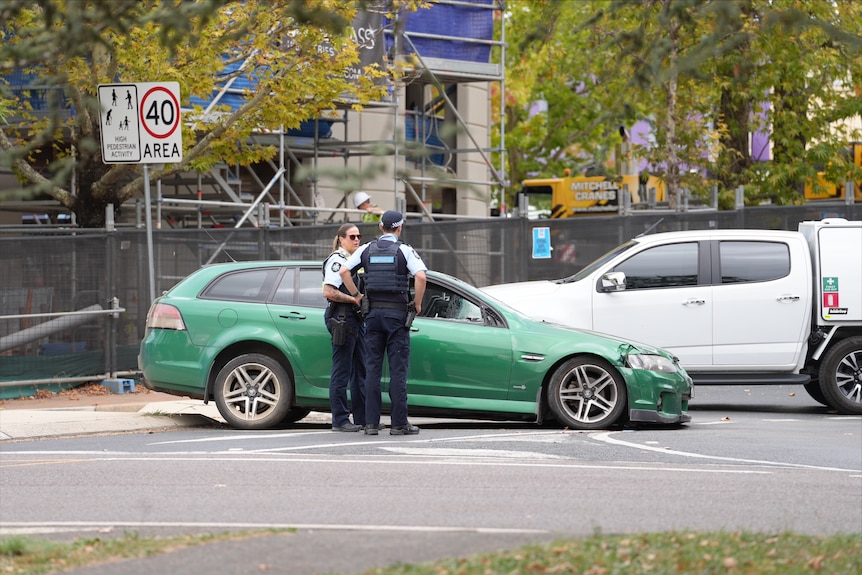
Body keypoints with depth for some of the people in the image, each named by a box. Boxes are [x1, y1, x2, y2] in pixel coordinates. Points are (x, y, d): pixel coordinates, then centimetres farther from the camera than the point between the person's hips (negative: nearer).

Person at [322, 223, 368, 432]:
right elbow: (328, 291, -20)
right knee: (342, 372, -7)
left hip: (354, 319, 10)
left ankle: (362, 418, 17)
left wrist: (361, 298, 10)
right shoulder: (337, 260, -10)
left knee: (361, 370, 12)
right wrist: (353, 299, -17)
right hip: (341, 318, -10)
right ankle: (340, 420, -4)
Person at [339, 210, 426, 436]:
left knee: (372, 368, 4)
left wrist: (357, 296, 7)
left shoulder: (367, 249, 7)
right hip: (397, 313, -3)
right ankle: (398, 423, -4)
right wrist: (417, 304, -5)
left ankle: (371, 422, 1)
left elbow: (344, 271, -1)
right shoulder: (404, 250, -4)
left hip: (373, 312, 3)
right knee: (398, 369, -2)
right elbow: (420, 276, -18)